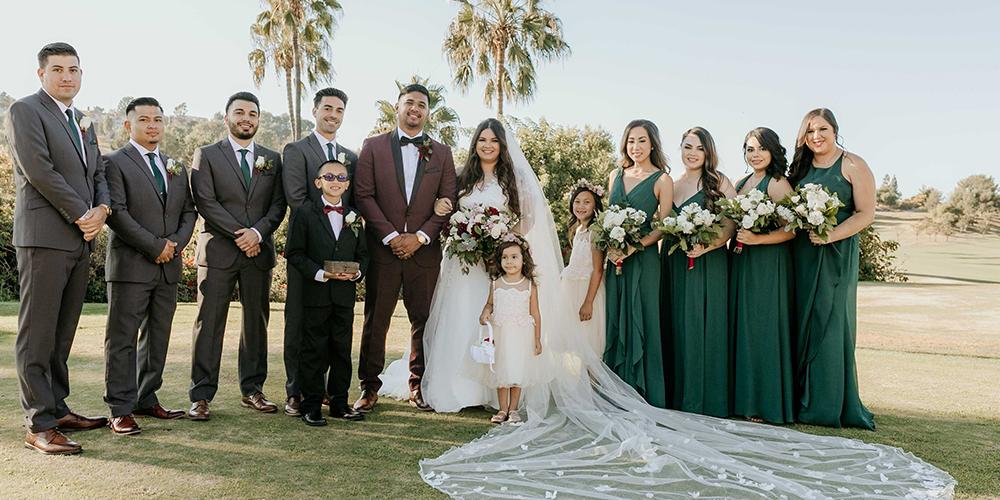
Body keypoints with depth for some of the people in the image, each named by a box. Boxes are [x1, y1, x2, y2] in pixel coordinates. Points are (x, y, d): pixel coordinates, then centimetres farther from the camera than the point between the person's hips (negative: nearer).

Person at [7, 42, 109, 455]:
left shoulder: (83, 123, 22)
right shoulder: (25, 111, -2)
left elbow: (98, 174, 18)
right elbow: (39, 170, -13)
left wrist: (102, 209, -3)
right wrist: (81, 215, -11)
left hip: (80, 240, 7)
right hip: (44, 237, -7)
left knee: (62, 333, 11)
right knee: (37, 334, -4)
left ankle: (57, 409, 20)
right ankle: (39, 425, -1)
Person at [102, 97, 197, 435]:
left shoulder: (176, 169, 18)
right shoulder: (114, 162, -2)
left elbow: (189, 211, 15)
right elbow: (116, 213, -12)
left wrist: (176, 243, -4)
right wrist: (155, 246, -14)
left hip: (168, 267, 6)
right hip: (131, 266, -6)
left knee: (157, 337, 10)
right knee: (122, 339, -2)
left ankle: (147, 400, 20)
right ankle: (121, 410, 4)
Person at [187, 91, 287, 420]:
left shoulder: (272, 159, 14)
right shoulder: (207, 155, 6)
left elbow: (278, 205, 7)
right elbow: (205, 202, -5)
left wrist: (257, 232, -11)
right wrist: (239, 233, -12)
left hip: (259, 252, 3)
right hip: (218, 250, -3)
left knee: (257, 322, 7)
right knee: (209, 322, -3)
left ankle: (252, 390, 16)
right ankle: (201, 396, 3)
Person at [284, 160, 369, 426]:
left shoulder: (354, 216, 11)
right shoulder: (306, 213, -1)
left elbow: (363, 253, 13)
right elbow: (294, 252, -5)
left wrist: (357, 272, -8)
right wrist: (320, 273, -16)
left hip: (345, 294, 4)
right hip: (316, 293, -3)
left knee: (342, 349, 10)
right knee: (314, 350, 2)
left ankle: (340, 402, 21)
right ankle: (311, 405, 12)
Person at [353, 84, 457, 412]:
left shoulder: (442, 153, 10)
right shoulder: (373, 147, 6)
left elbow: (448, 202, 4)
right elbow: (363, 195, -2)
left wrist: (420, 237, -8)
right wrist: (391, 236, -11)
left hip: (424, 251, 2)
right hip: (382, 249, -1)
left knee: (423, 320, 7)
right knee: (376, 320, 3)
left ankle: (418, 385, 21)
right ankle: (370, 386, 16)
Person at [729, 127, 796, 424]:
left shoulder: (778, 184, -7)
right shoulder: (740, 184, 15)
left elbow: (790, 230, -14)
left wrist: (757, 239, -24)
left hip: (768, 266, -7)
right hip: (740, 264, 7)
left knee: (763, 329, -3)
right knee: (741, 328, 8)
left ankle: (767, 403, 6)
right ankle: (744, 397, 16)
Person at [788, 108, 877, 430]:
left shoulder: (853, 166, -1)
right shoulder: (800, 168, 15)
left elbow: (866, 214, -7)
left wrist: (831, 235, -19)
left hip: (836, 255, -5)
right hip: (801, 255, 5)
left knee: (829, 322, -4)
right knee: (803, 323, 5)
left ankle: (827, 407, 4)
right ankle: (803, 400, 13)